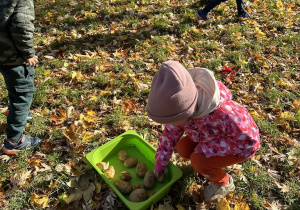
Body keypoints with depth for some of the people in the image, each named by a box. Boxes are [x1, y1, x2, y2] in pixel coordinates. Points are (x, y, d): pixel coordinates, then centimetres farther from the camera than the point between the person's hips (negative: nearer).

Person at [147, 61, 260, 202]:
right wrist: (160, 163, 0)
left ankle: (224, 183, 6)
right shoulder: (182, 105, -24)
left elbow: (249, 140, -30)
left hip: (242, 144, -6)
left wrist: (207, 149, -31)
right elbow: (170, 133, -7)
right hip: (212, 137, 6)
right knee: (182, 149, -8)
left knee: (199, 161, -23)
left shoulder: (223, 114, -45)